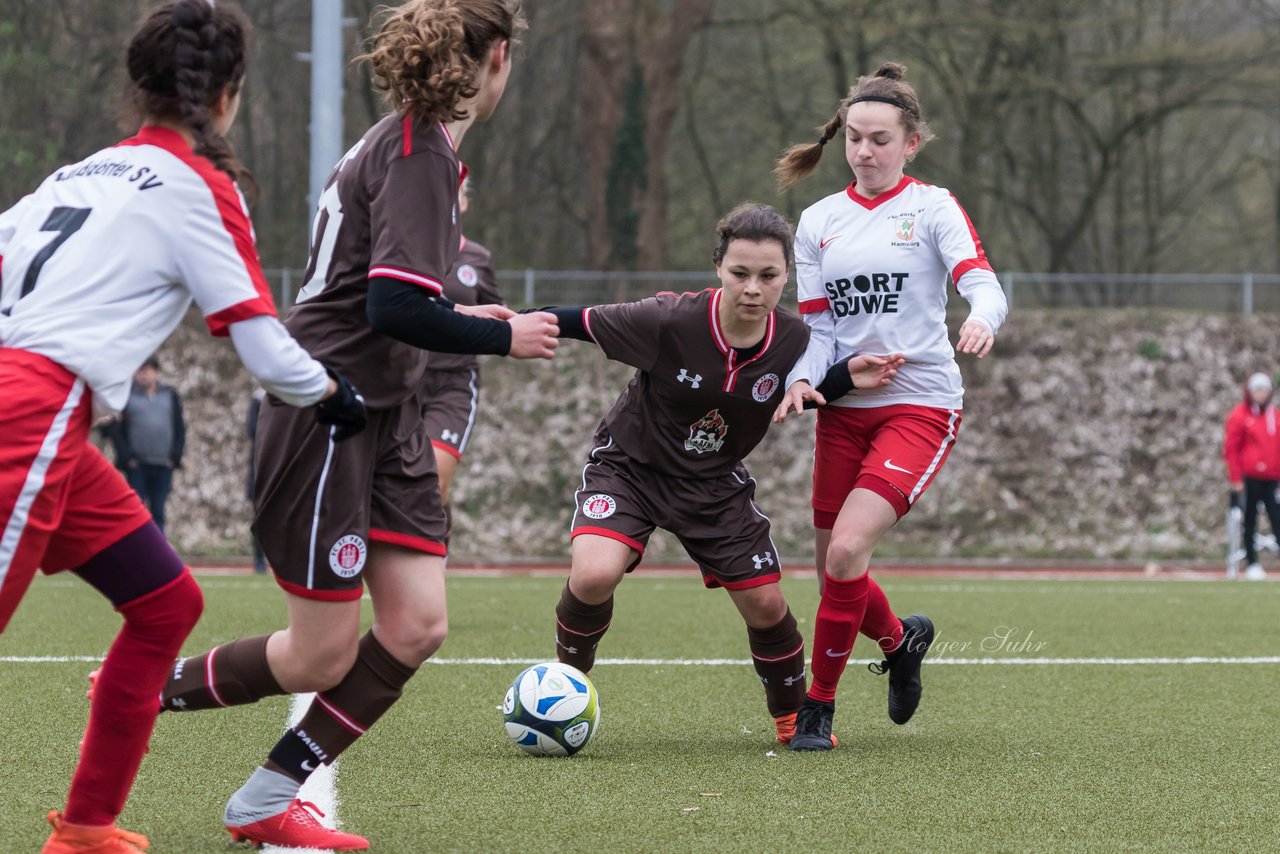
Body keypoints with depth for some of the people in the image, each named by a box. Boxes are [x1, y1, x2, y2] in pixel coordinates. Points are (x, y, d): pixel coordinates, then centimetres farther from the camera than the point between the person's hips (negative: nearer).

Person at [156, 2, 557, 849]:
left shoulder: (406, 144, 10)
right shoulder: (419, 155, -19)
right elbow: (396, 311, -27)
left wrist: (455, 314, 13)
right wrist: (503, 337, -14)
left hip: (386, 415, 9)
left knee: (417, 625, 1)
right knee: (324, 656, -1)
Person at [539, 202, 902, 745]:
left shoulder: (794, 343, -17)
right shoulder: (670, 322, -29)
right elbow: (581, 323, -17)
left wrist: (847, 376, -13)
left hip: (714, 486, 3)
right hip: (628, 468, -3)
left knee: (765, 604, 2)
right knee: (594, 576, -27)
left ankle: (794, 718, 31)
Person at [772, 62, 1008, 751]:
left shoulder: (932, 208, -1)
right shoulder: (818, 221, 11)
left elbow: (984, 285, -14)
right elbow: (817, 325, 9)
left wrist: (981, 319, -38)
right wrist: (803, 379, -12)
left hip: (919, 403, -5)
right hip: (844, 409, 5)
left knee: (847, 548, -21)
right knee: (834, 568, 7)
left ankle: (818, 707, -6)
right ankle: (900, 640, 40)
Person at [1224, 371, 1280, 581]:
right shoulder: (1239, 416, -1)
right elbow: (1231, 450, -3)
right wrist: (1236, 480, -8)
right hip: (1249, 477, -3)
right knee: (1250, 522, 3)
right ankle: (1252, 564, 10)